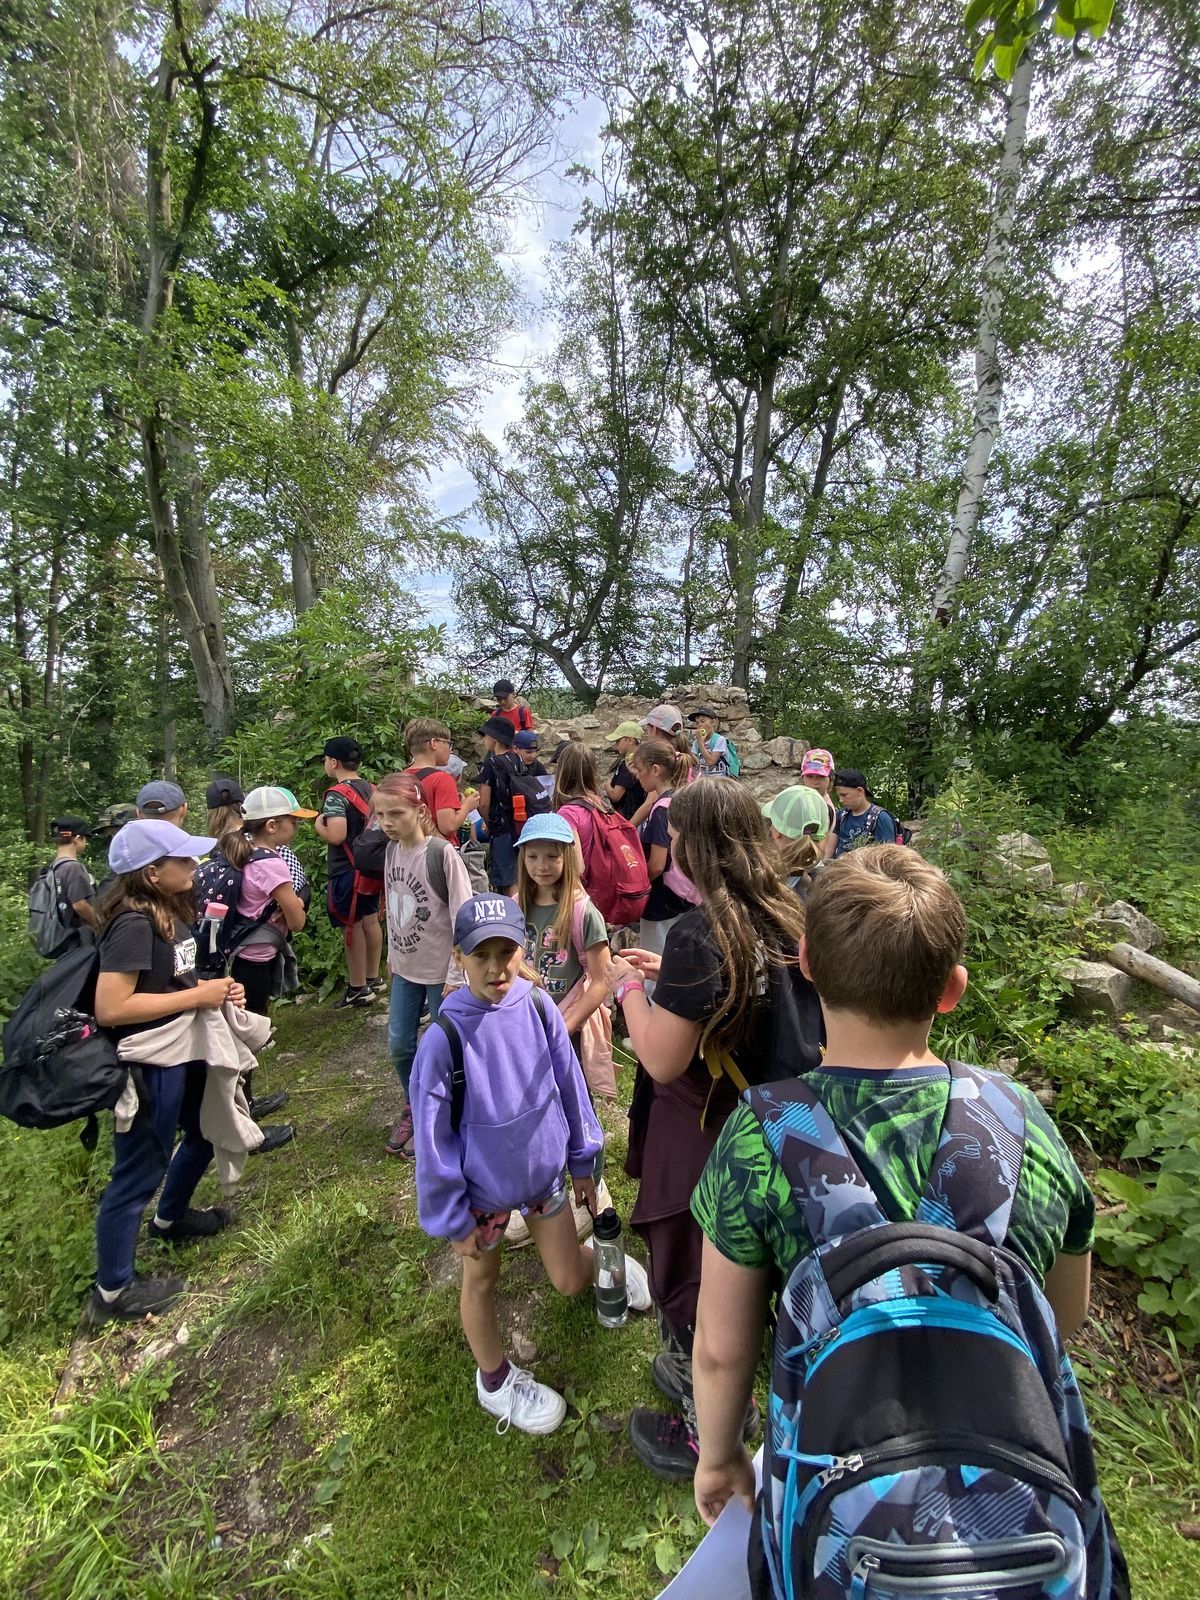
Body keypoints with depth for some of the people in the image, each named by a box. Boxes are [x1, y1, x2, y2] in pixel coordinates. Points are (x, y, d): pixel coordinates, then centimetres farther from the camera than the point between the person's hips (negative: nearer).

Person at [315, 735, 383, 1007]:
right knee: (370, 920, 15)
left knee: (352, 926, 1)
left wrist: (319, 825, -9)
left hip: (347, 870, -8)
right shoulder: (370, 788, 6)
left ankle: (358, 989, 10)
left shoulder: (336, 794, -18)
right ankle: (373, 978, 27)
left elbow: (336, 835, -27)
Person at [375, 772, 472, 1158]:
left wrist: (456, 976, -17)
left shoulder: (442, 853, -21)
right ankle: (414, 1107, 41)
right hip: (406, 969, 6)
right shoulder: (391, 850, 0)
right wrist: (392, 955, 16)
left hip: (440, 972, -6)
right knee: (399, 1045, 15)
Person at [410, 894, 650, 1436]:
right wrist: (452, 1219, -7)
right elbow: (433, 1136, -17)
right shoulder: (444, 1038, -29)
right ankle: (494, 1381, 50)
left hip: (545, 1169, 2)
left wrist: (584, 1162, 5)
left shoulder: (539, 1007, -19)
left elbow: (569, 1087, -5)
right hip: (481, 1187, -2)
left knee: (569, 1281, 16)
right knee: (481, 1282, 22)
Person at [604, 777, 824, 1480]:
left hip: (705, 1141, -7)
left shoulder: (699, 934, -29)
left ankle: (704, 1432, 41)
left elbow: (663, 1061, -24)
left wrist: (630, 985, -10)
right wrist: (668, 974, 7)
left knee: (691, 1286, 18)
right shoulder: (787, 916, -5)